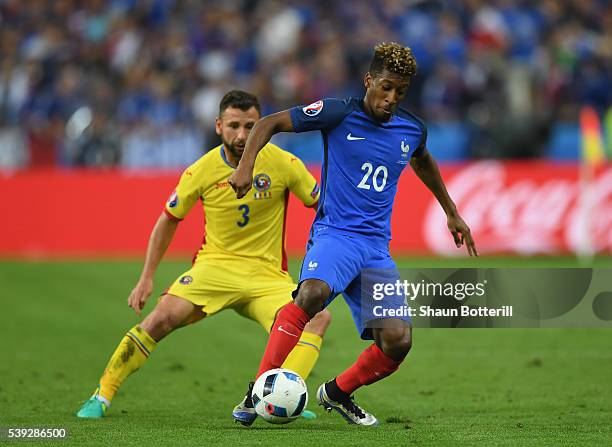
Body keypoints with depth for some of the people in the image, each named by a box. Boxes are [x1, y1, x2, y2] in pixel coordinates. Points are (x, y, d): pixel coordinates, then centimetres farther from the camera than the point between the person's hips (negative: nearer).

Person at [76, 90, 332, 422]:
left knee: (317, 318, -27)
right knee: (162, 317, -24)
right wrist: (146, 278, 5)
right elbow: (169, 220, 8)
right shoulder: (202, 171, -6)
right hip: (216, 265, 0)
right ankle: (100, 398, -11)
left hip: (267, 275, 1)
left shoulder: (283, 163, -9)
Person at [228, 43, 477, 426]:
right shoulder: (340, 114, -6)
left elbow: (423, 162, 33)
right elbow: (270, 123, 0)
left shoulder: (412, 129, 9)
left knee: (398, 341, -10)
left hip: (377, 246, 5)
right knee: (312, 292, -37)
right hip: (334, 234, -5)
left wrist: (452, 214, 38)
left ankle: (337, 392, 19)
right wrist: (246, 166, -15)